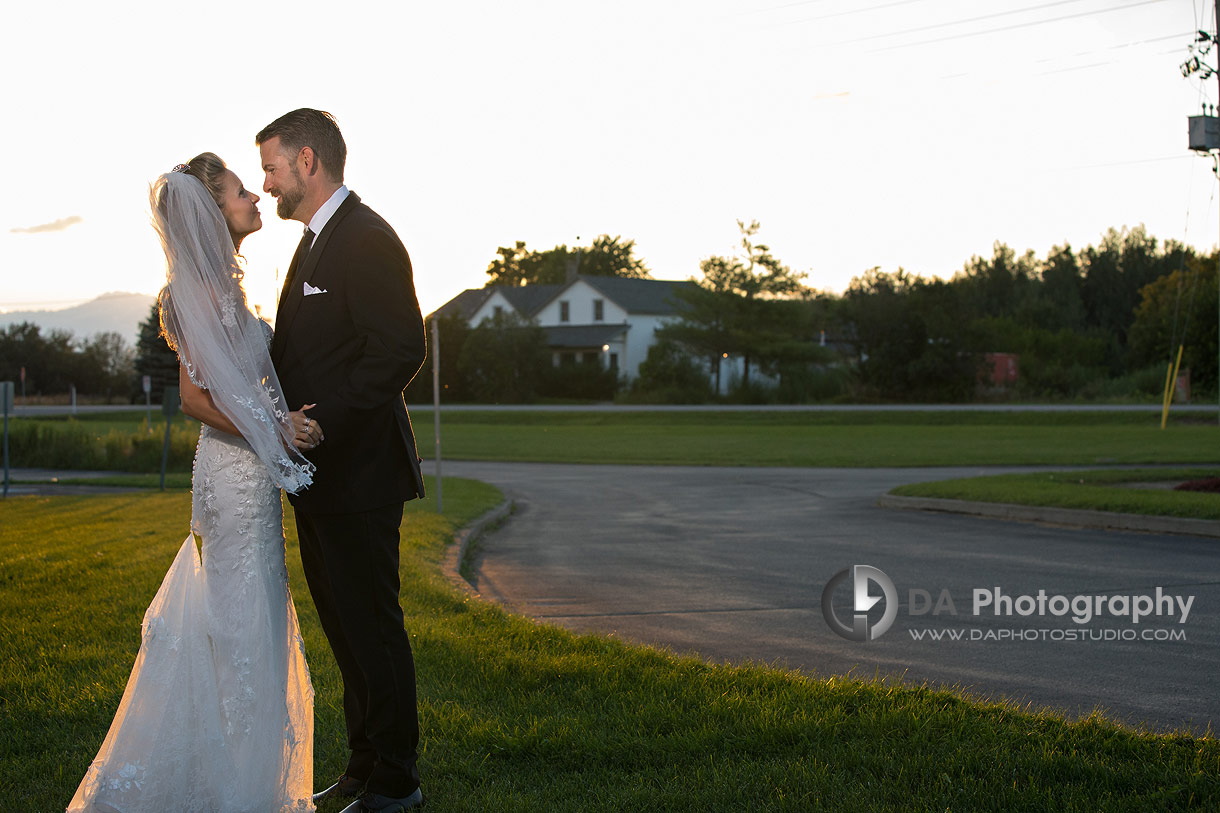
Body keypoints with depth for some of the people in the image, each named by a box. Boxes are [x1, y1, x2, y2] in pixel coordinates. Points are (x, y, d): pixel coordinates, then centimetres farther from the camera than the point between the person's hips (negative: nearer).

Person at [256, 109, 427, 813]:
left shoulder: (368, 239, -15)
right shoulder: (319, 241, 18)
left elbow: (401, 350, -23)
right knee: (346, 626, 16)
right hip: (323, 474, 10)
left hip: (358, 473, -10)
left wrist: (321, 422, -23)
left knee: (372, 626, -2)